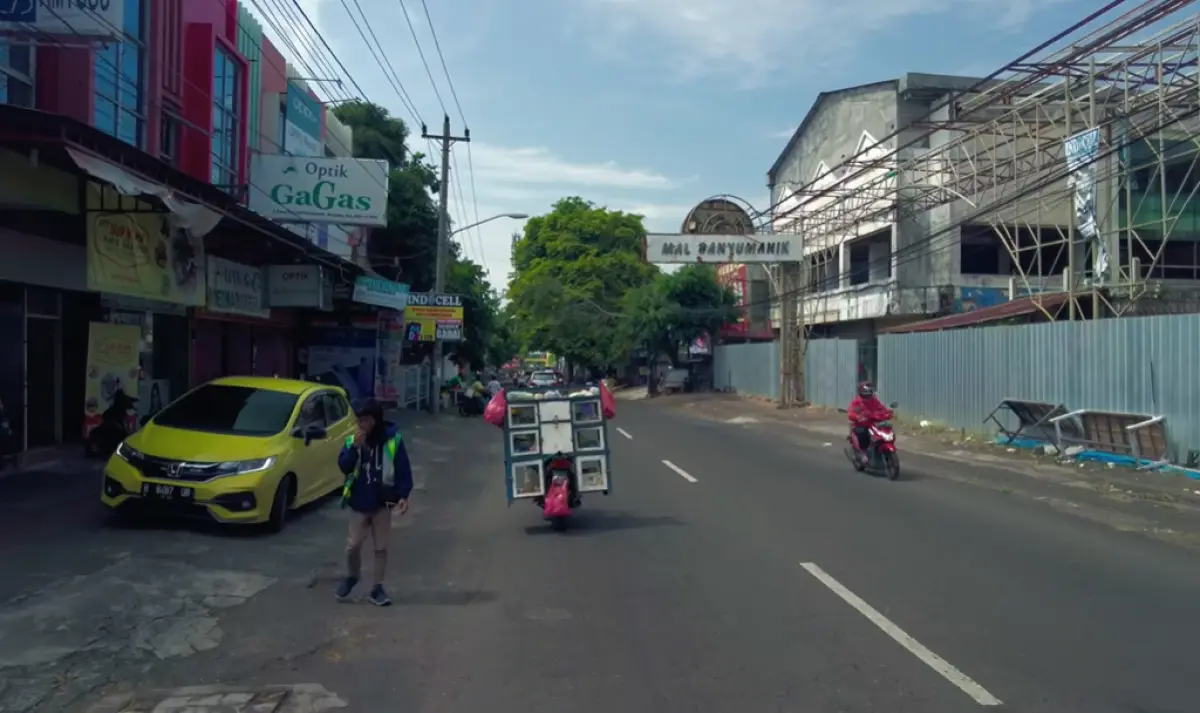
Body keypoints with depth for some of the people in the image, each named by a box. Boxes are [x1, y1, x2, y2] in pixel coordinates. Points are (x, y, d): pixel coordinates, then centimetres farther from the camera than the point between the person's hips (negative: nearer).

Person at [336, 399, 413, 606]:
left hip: (383, 503, -1)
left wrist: (403, 495, -15)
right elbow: (343, 466, -10)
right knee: (353, 545, 5)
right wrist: (355, 447, -23)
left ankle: (377, 588, 19)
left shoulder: (393, 440, -9)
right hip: (359, 504, 2)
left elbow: (403, 469, -7)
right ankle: (352, 576, 34)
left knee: (381, 547, 7)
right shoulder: (352, 440, -2)